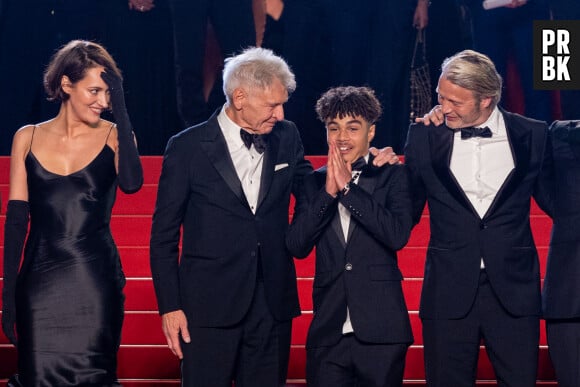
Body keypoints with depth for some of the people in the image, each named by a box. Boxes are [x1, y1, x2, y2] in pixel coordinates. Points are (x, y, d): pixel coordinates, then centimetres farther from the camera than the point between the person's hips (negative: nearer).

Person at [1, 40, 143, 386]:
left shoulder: (113, 136, 2)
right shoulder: (28, 138, 6)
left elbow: (131, 183, -19)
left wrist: (121, 108, -16)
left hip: (96, 283, -1)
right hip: (40, 284, 1)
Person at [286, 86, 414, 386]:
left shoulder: (392, 176, 4)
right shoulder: (314, 183, 10)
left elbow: (398, 235, -12)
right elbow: (297, 246, 0)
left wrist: (348, 187, -11)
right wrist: (329, 192, -9)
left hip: (380, 331, -2)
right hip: (327, 332, 2)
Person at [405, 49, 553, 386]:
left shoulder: (532, 135, 2)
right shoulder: (426, 136, 2)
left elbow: (552, 200, 10)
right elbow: (409, 210, 6)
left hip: (514, 290, 0)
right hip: (449, 291, 0)